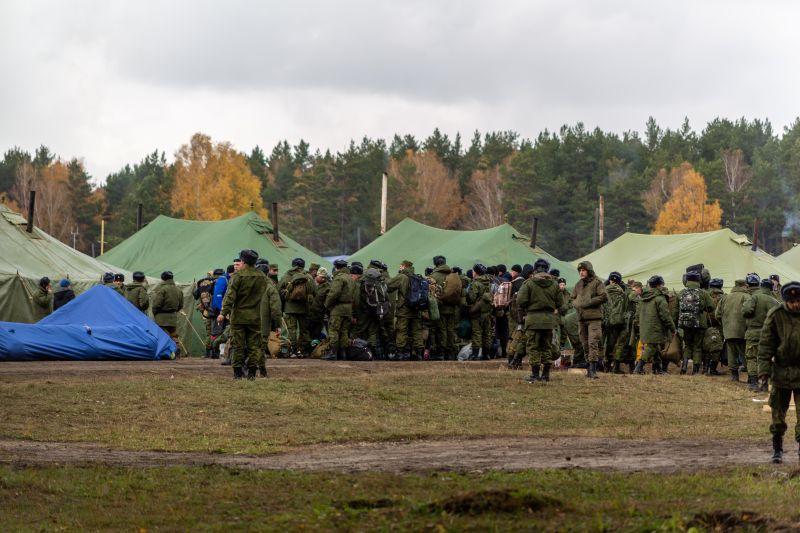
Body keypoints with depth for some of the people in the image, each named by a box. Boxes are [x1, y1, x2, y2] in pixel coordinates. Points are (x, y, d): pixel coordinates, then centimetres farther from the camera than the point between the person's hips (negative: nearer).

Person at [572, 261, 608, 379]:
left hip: (594, 317, -6)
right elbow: (573, 298, 24)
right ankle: (590, 368, 14)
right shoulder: (578, 284, 15)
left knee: (593, 343, -15)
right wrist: (577, 305, 1)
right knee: (585, 344, 7)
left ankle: (593, 369, -20)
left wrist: (588, 303, -14)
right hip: (581, 318, 6)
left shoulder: (597, 283, -3)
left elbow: (604, 297, -11)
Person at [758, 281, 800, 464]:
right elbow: (766, 343, -5)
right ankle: (777, 448, 20)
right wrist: (764, 368, -11)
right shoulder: (775, 315, -8)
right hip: (781, 371, 0)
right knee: (778, 413, 7)